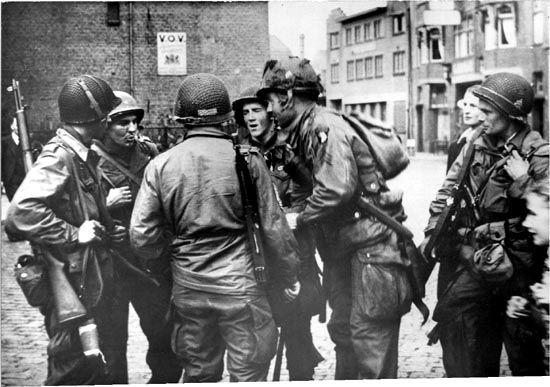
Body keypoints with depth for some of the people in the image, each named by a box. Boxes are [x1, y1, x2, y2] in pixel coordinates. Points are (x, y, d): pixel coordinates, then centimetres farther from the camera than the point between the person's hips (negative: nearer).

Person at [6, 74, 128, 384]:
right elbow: (21, 211, -32)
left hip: (95, 280, 10)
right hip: (74, 284, -10)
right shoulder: (59, 157, -19)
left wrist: (106, 232, 7)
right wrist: (74, 234, -25)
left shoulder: (84, 155, 12)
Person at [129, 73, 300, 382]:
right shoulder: (247, 160, -10)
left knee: (198, 373, 18)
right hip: (239, 284, -3)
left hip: (188, 287, 3)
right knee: (248, 375, 8)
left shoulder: (161, 165, -4)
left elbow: (142, 234, -4)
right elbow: (273, 226, -6)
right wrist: (289, 275, 8)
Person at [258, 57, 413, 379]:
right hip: (343, 249, 10)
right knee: (342, 328, 19)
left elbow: (337, 189, -28)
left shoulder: (327, 128, -19)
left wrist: (299, 219, -16)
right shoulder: (304, 132, 11)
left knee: (368, 334, -6)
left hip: (370, 245, -10)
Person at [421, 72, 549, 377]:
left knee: (521, 339, 7)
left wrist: (522, 180, -24)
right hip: (475, 252, 4)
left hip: (514, 257, -4)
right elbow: (449, 188, 11)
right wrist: (432, 230, 7)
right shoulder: (477, 143, 5)